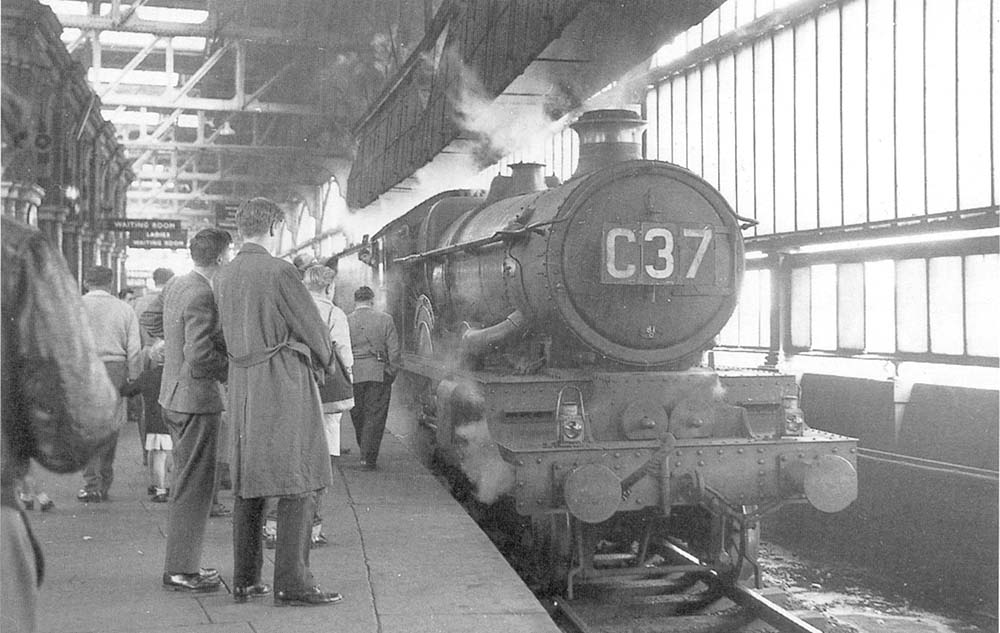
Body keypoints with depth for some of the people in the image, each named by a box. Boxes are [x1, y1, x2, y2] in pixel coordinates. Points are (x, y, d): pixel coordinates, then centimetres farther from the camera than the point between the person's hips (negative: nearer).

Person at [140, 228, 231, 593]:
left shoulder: (176, 286, 8)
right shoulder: (202, 296, -22)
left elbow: (149, 320, 24)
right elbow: (200, 357, -26)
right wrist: (232, 369, -11)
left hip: (174, 395, 10)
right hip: (197, 398, -10)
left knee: (184, 482, 19)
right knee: (194, 486, -2)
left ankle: (182, 562, 28)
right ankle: (181, 571, 4)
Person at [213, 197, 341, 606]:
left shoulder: (223, 278, 10)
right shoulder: (279, 272, -12)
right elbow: (314, 330, -8)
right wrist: (320, 361, 14)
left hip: (241, 386, 8)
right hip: (284, 384, -7)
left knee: (247, 482, 12)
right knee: (298, 484, -3)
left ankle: (244, 580, 16)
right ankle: (291, 583, -4)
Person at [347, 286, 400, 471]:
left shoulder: (345, 321, 2)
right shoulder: (385, 319, 0)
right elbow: (394, 350, -2)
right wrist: (392, 373, 6)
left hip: (354, 375, 1)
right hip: (379, 374, -1)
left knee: (358, 416, 14)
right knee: (375, 417, 1)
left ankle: (365, 453, 24)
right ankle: (368, 457, -4)